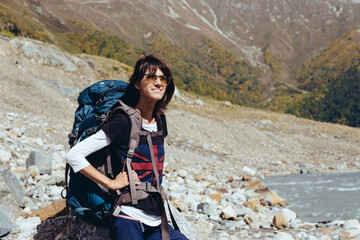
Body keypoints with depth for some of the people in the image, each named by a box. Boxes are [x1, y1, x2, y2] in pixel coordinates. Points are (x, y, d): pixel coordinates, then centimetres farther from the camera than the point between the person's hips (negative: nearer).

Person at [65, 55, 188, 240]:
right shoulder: (123, 122, -9)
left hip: (157, 222, 6)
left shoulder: (160, 121, 10)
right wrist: (111, 183, -11)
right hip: (128, 219, -6)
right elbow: (73, 155, -13)